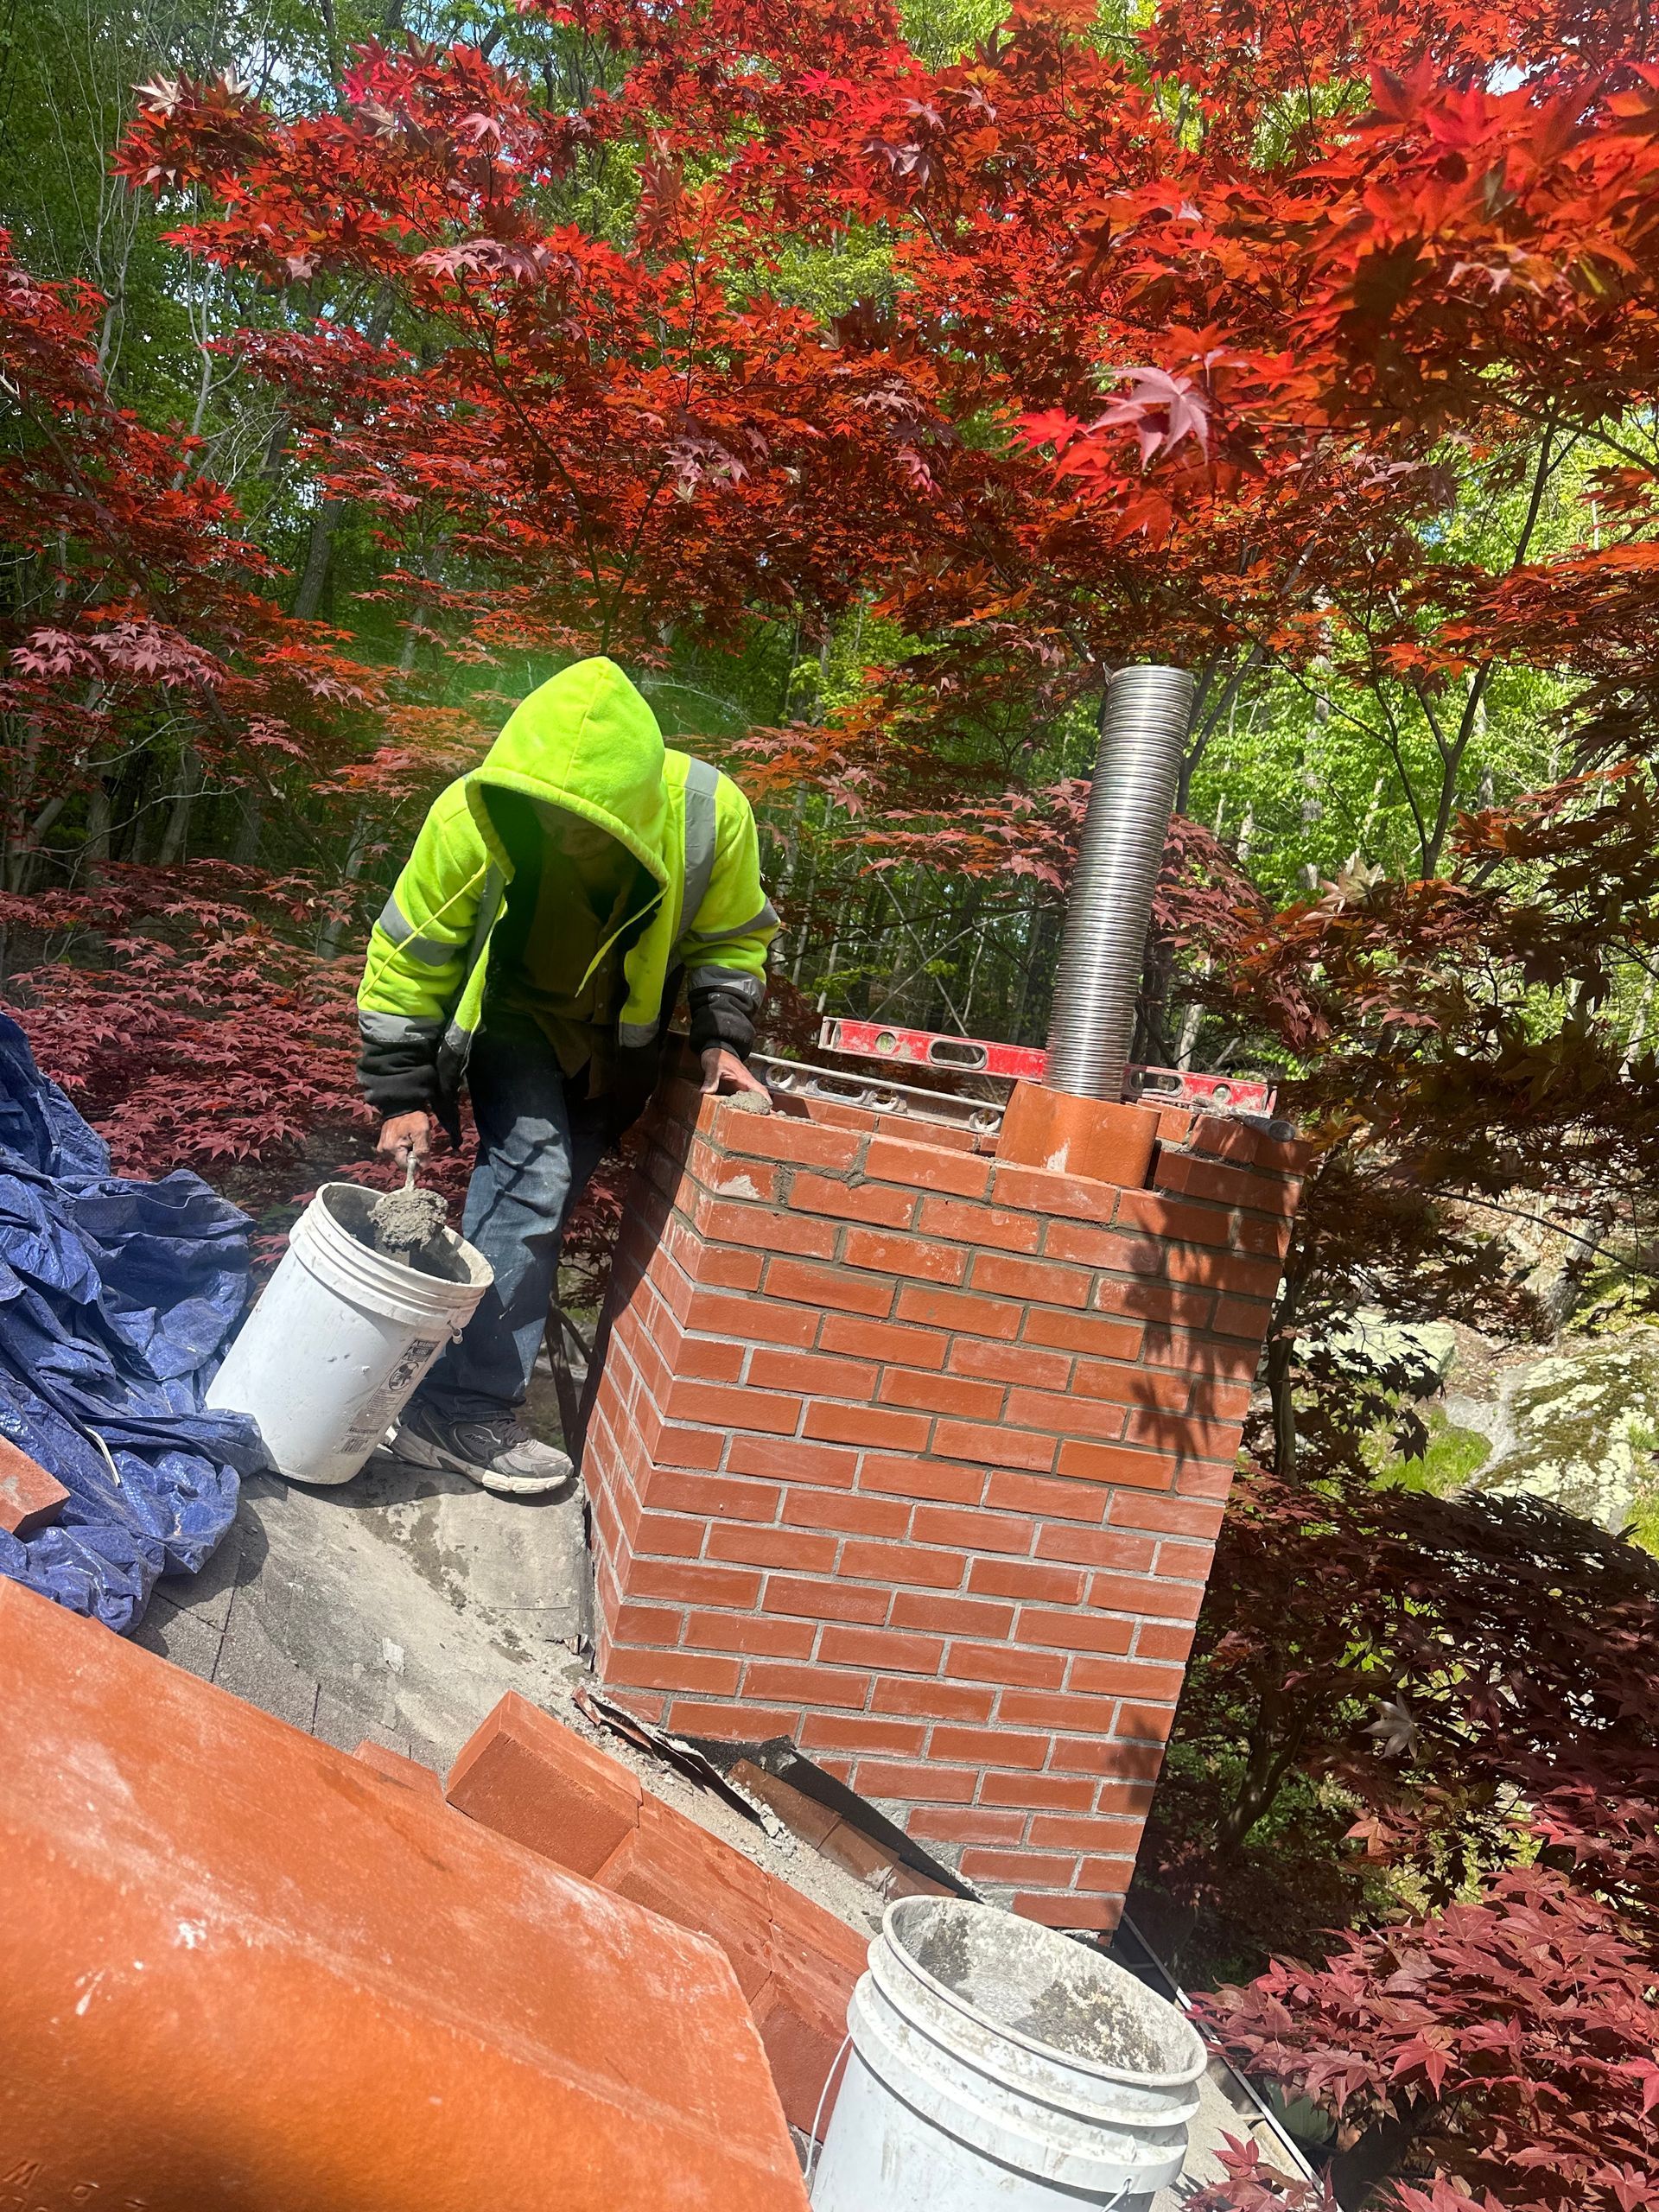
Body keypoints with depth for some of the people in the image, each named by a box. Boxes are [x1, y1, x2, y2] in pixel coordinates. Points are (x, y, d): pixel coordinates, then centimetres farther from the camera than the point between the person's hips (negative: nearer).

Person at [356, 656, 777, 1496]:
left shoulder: (713, 815, -29)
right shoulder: (470, 818, -31)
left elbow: (730, 936, -7)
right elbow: (408, 957, -16)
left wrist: (720, 1037, -18)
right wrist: (402, 1093, -15)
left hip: (615, 1038, 3)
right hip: (510, 1011, -3)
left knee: (546, 1198, 6)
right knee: (531, 1169, -20)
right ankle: (463, 1410, -10)